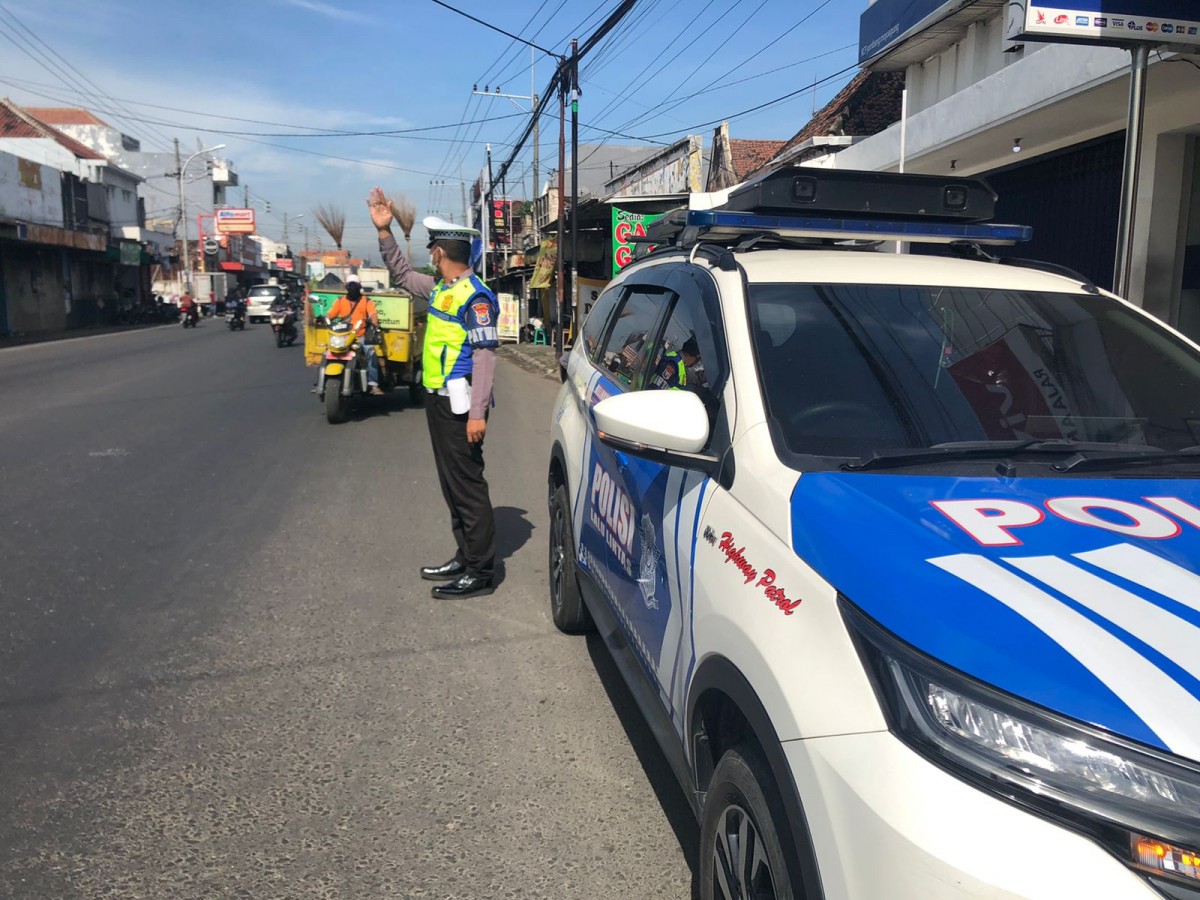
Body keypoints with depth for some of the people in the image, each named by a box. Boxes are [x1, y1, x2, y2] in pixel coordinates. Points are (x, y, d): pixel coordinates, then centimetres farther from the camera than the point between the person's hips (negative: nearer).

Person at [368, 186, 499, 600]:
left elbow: (485, 355, -20)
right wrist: (384, 230, 19)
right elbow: (402, 274, 29)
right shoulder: (440, 289, 12)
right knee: (452, 484, 15)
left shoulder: (475, 296, -15)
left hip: (459, 406, -10)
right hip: (439, 400, 10)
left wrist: (477, 412, -24)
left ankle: (481, 573, 3)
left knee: (467, 486, -5)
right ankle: (465, 558, 26)